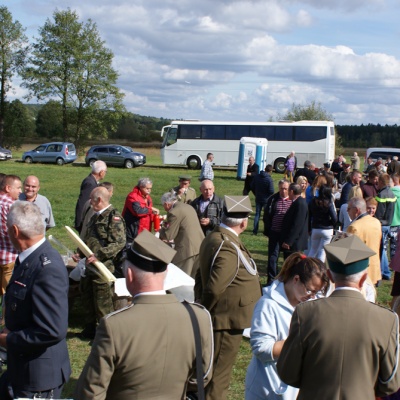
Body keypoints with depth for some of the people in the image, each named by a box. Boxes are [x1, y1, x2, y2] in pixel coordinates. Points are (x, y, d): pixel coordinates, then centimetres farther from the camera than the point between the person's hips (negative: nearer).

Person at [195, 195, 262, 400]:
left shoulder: (214, 237, 5)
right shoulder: (229, 248, -26)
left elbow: (201, 276, 12)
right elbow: (213, 289, -29)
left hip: (221, 318, 10)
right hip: (228, 321, -10)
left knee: (212, 369, 23)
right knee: (218, 375, 4)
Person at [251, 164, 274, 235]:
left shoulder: (257, 177, -2)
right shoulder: (269, 179, -19)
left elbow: (252, 187, 5)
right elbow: (271, 191, -20)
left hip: (258, 199, 4)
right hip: (266, 199, -4)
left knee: (257, 214, 11)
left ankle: (255, 230, 8)